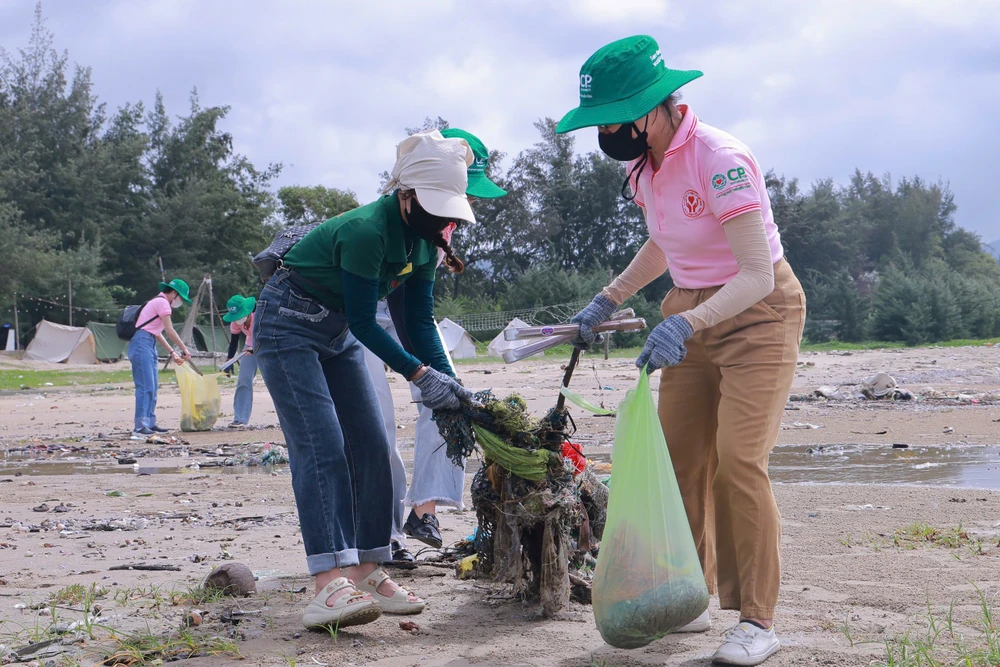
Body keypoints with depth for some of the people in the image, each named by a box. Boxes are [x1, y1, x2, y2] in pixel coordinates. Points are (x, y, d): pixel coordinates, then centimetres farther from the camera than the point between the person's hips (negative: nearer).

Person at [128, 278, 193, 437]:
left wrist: (172, 353, 22)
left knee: (152, 386, 11)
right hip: (142, 344, -11)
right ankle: (139, 427, -19)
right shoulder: (162, 302, -6)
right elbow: (170, 331, -11)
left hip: (148, 346, 11)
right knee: (145, 386, -15)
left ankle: (150, 423, 13)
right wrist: (185, 349, -4)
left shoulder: (157, 302, 25)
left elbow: (157, 333, 26)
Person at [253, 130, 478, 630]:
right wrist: (421, 375, -27)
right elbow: (363, 322, -25)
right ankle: (330, 584, -28)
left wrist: (451, 383, -13)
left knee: (371, 448, 0)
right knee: (320, 446, -20)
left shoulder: (423, 241, -3)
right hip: (288, 324, -9)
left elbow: (420, 322, -2)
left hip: (339, 334, 9)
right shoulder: (366, 230, -29)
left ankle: (365, 572, 3)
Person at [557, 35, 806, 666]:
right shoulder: (643, 167, 0)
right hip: (690, 314, 8)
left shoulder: (720, 161, -26)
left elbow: (757, 275, -28)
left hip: (758, 313, -8)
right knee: (679, 461, 5)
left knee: (738, 463, -16)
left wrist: (685, 324, -40)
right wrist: (608, 300, 12)